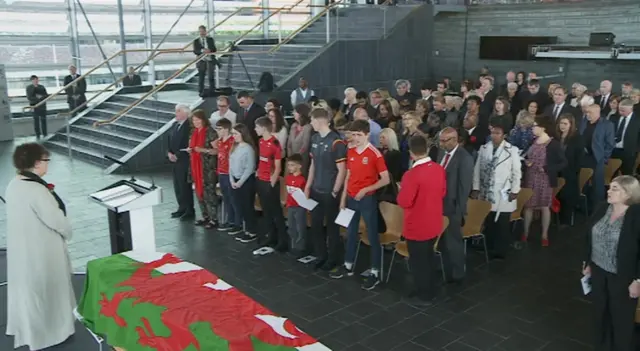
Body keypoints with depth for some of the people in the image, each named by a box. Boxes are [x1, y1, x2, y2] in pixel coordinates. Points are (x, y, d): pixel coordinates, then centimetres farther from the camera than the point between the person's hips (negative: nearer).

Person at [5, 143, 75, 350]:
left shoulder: (14, 185, 0)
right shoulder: (36, 190, -28)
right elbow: (56, 219, -23)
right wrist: (67, 233, -4)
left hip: (22, 247, 9)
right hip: (41, 249, -9)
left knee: (26, 287, 22)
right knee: (45, 289, 9)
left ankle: (26, 329, 39)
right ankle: (47, 331, 25)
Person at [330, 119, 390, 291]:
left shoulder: (375, 154, -13)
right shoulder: (350, 152, 5)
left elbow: (385, 179, -13)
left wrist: (365, 190, -20)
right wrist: (343, 199, 10)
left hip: (367, 199, -6)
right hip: (351, 198, 6)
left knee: (372, 235, 2)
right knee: (351, 233, 16)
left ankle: (375, 273, 9)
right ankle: (348, 266, 30)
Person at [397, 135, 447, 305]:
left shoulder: (412, 174, -26)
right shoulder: (439, 169, -4)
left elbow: (404, 202, -22)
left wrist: (402, 190, -4)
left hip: (417, 227, -7)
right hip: (434, 224, 7)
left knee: (417, 261, 11)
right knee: (428, 258, 22)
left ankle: (423, 295, 23)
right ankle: (430, 291, 35)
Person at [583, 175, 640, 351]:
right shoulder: (602, 210, 0)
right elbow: (590, 238, 10)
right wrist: (587, 263, 13)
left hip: (622, 277, -6)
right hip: (599, 271, 6)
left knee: (621, 319, 9)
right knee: (601, 313, 19)